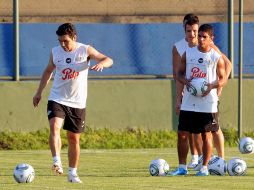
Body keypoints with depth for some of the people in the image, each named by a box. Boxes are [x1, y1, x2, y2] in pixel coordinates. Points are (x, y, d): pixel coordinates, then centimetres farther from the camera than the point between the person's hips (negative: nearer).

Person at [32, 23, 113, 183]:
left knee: (74, 139, 7)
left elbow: (109, 60, -7)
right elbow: (48, 71, 18)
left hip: (78, 103, 0)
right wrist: (39, 92, 21)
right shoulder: (55, 52, 2)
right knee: (54, 127, -26)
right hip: (57, 99, 0)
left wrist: (101, 63, -30)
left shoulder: (85, 50, -5)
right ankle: (57, 162, -32)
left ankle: (73, 173, 19)